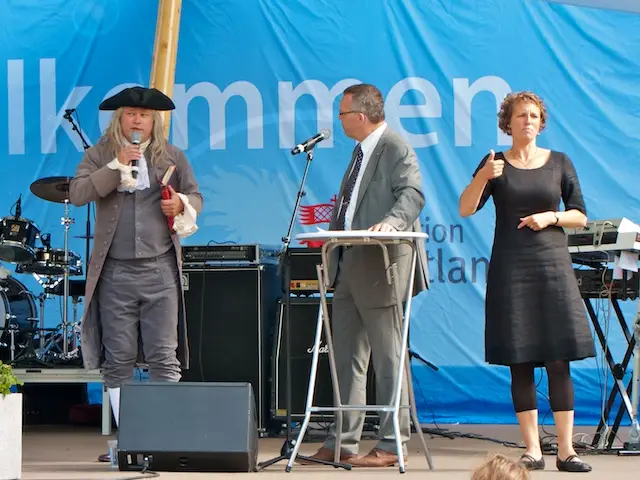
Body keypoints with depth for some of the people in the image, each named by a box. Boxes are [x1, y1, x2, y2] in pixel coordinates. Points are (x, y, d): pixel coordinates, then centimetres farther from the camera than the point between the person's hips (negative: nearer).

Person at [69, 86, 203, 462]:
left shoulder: (172, 156, 12)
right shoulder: (101, 155, 7)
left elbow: (196, 198, 15)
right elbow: (77, 194, -6)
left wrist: (182, 204, -8)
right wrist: (116, 166, -12)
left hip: (161, 271, 0)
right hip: (116, 272, 0)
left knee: (164, 358, -3)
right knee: (118, 360, 2)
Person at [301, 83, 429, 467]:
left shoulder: (396, 148, -10)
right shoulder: (362, 150, 19)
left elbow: (413, 194, -23)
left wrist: (391, 222, -38)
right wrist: (334, 230, 17)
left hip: (381, 268, -10)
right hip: (349, 268, 10)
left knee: (388, 359, -3)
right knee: (347, 359, 12)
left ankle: (392, 445, 2)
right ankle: (342, 443, 18)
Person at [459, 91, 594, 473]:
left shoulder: (560, 163, 8)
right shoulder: (496, 164, 5)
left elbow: (580, 216, 9)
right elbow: (466, 209, -6)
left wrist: (552, 217, -9)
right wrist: (483, 176, -22)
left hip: (553, 265, 0)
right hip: (510, 268, 0)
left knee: (558, 359, -4)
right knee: (520, 360, 1)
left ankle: (566, 449, -1)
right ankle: (532, 448, 7)